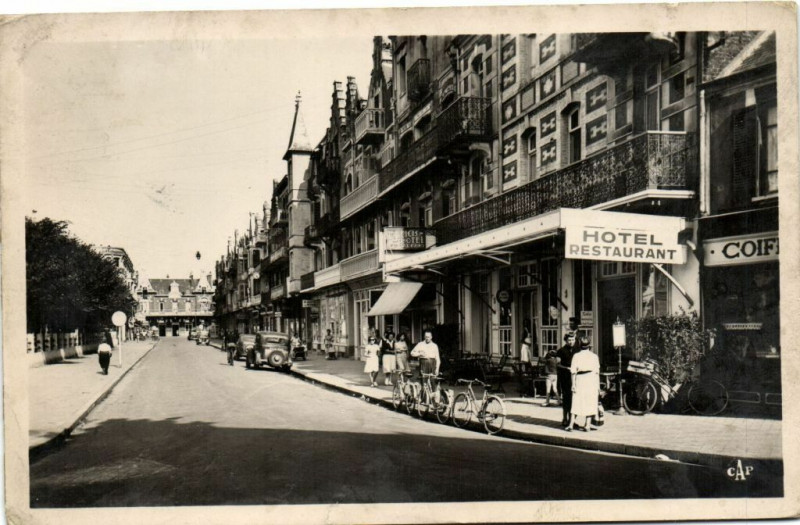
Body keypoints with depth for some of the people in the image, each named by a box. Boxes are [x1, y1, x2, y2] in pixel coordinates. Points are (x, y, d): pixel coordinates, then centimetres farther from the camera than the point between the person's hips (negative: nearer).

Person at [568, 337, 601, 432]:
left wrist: (573, 384, -1)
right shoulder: (594, 356, 5)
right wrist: (598, 385, 9)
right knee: (590, 403, 6)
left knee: (576, 403, 5)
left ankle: (571, 424, 1)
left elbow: (573, 371, -2)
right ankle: (587, 425, 5)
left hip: (580, 380, 0)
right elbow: (597, 372, 4)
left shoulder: (576, 355, 3)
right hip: (591, 380, 0)